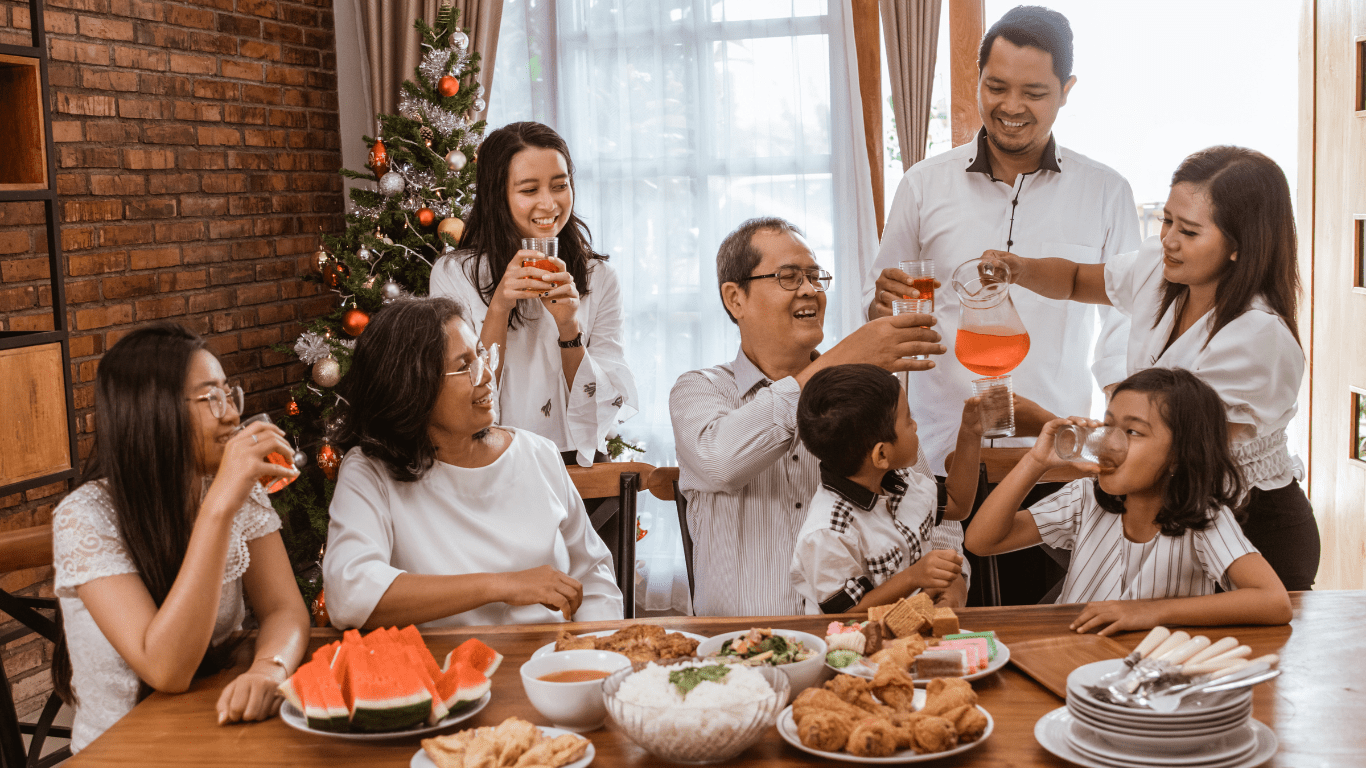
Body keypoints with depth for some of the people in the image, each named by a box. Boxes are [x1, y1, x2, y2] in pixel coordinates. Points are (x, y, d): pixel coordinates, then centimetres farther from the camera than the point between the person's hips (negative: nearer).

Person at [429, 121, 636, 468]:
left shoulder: (599, 279, 6)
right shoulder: (453, 275, 1)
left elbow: (606, 412, 2)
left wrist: (570, 328, -12)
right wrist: (498, 307, -14)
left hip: (575, 465, 1)